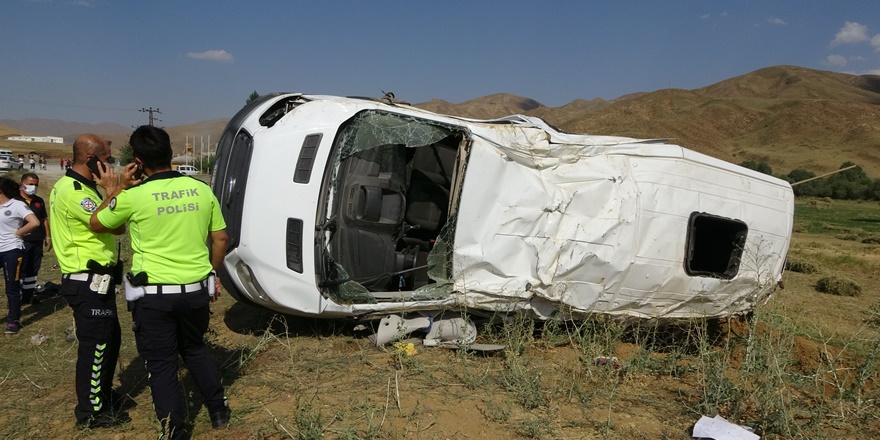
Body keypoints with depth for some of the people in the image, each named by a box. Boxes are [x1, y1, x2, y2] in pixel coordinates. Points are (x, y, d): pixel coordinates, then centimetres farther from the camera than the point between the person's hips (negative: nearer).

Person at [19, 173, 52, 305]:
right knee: (20, 270, -1)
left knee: (33, 270, 13)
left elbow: (44, 219, 16)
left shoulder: (39, 201, 10)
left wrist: (48, 237, 13)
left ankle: (28, 295, 23)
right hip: (21, 241, -6)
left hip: (37, 241, 6)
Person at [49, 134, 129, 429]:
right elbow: (116, 226, -22)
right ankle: (91, 413, 15)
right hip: (88, 283, -11)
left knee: (110, 338, 21)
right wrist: (113, 189, -15)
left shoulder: (79, 187, 14)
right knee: (95, 346, 1)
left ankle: (102, 395, 37)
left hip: (93, 280, 11)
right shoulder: (73, 191, -20)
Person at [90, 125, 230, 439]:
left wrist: (119, 190, 14)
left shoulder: (134, 196, -11)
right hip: (197, 289, 4)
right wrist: (213, 274, 19)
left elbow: (97, 224, 8)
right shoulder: (201, 189, -1)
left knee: (161, 364, 10)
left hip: (154, 295, -4)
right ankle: (219, 412, 32)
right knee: (195, 349, 25)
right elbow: (220, 238, 7)